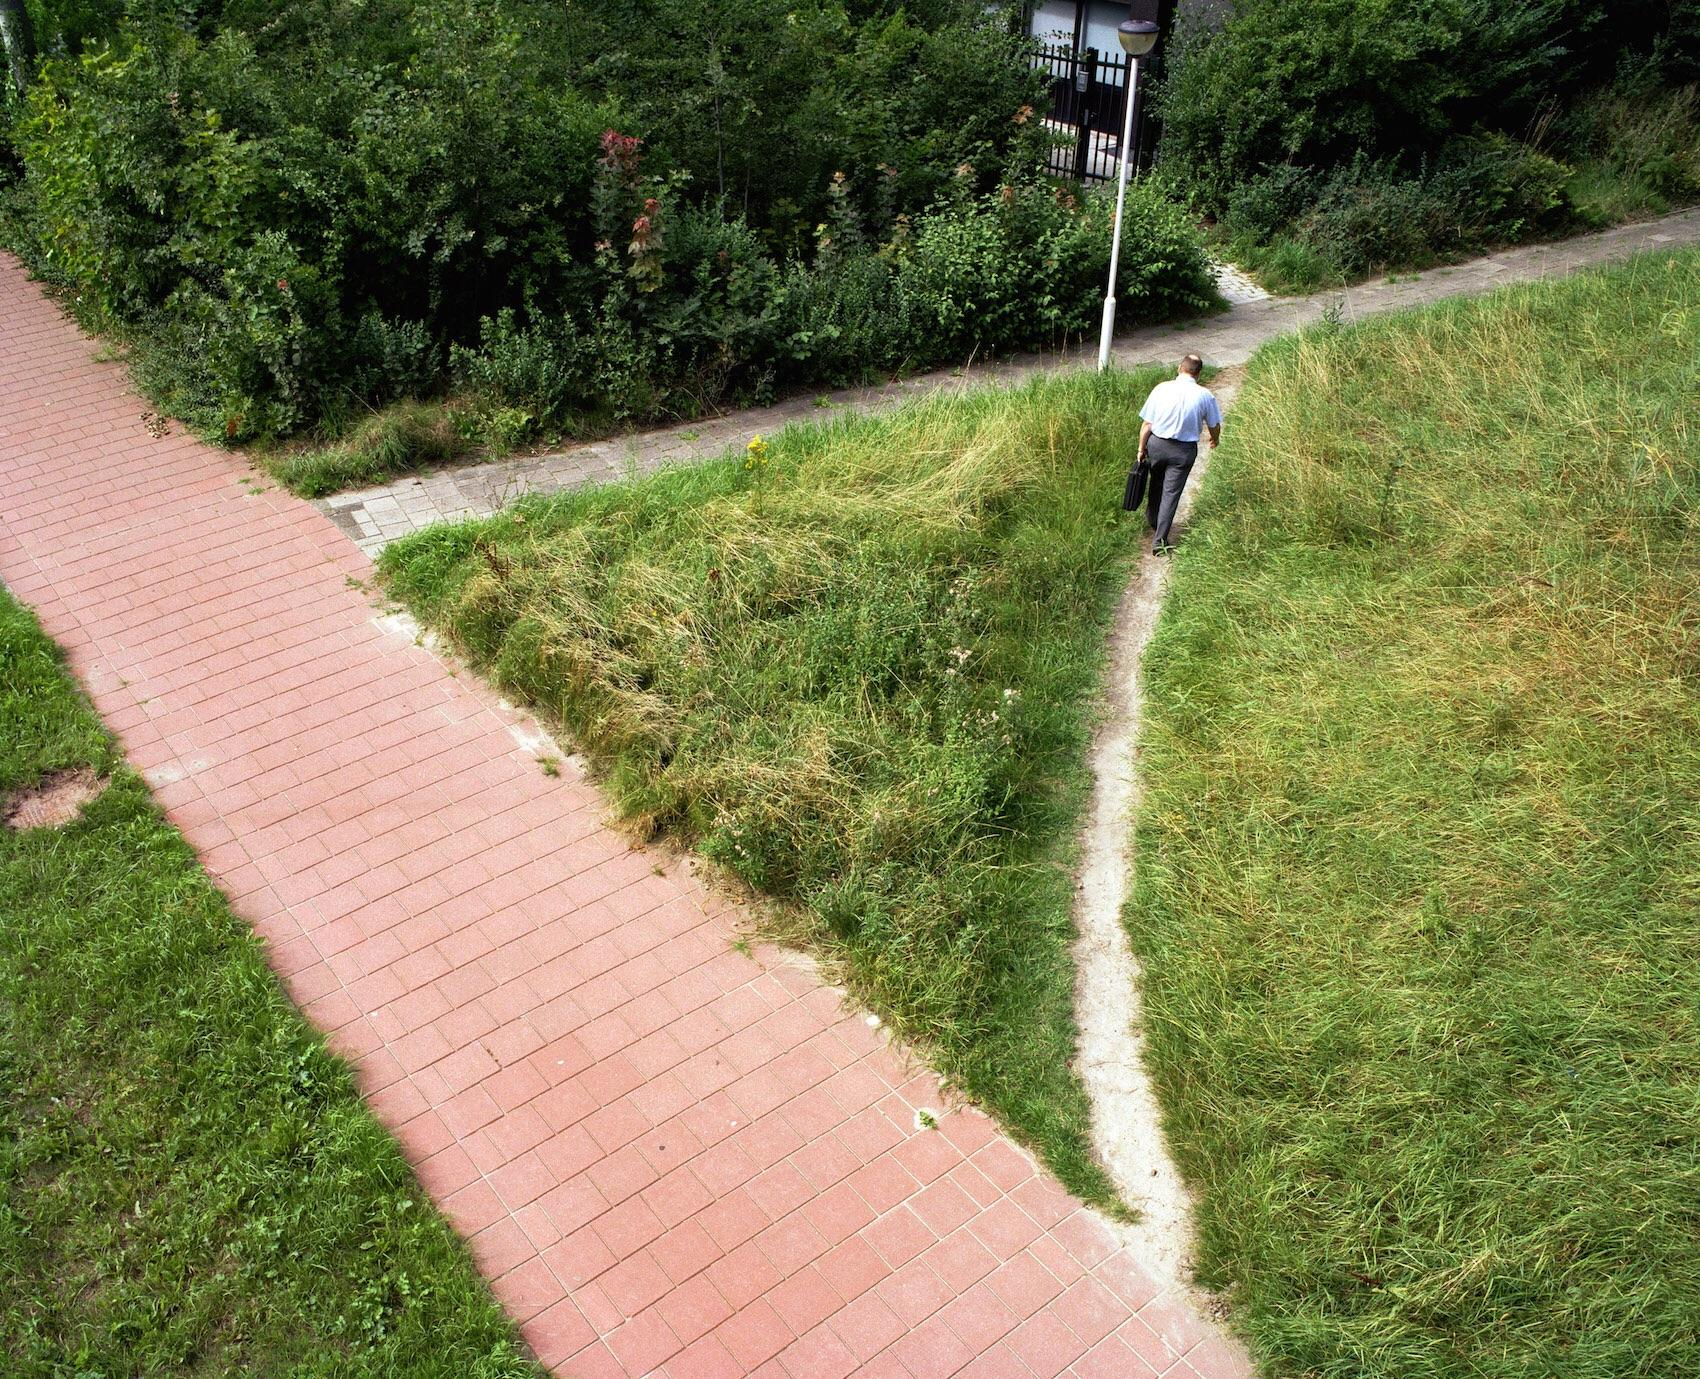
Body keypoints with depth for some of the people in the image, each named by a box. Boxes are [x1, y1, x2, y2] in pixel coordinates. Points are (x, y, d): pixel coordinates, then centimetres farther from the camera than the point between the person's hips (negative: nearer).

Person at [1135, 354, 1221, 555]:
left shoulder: (1162, 389, -11)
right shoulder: (1205, 396, -10)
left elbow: (1146, 424, -7)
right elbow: (1214, 426, 3)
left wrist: (1142, 448, 6)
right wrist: (1215, 440, 26)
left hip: (1157, 444, 1)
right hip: (1184, 450, -1)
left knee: (1156, 483, 26)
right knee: (1171, 492, 6)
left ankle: (1152, 520, 46)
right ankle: (1159, 540, 5)